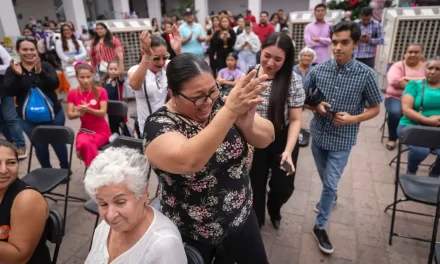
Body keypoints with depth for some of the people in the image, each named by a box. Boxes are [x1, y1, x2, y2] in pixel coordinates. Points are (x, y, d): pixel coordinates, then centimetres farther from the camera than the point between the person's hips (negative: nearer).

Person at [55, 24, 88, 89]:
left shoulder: (78, 41, 16)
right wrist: (69, 61, -16)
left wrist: (74, 58, -13)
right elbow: (61, 55, -3)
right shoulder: (59, 42, 8)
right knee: (75, 87, -13)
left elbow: (84, 53, 2)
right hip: (68, 67, -3)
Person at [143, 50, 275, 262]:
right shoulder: (158, 125, -21)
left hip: (240, 216, 4)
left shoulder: (219, 105, -10)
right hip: (191, 233, -3)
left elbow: (266, 138, -14)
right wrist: (231, 111, -48)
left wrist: (247, 124, -36)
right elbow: (188, 162, -41)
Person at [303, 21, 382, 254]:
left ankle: (320, 227, 20)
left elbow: (375, 108, -4)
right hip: (318, 134, 3)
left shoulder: (366, 74, -14)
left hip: (342, 140, -3)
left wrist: (353, 118, -21)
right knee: (325, 179, 24)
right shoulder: (318, 70, -8)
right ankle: (331, 196, 55)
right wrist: (316, 106, -17)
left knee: (330, 184, 2)